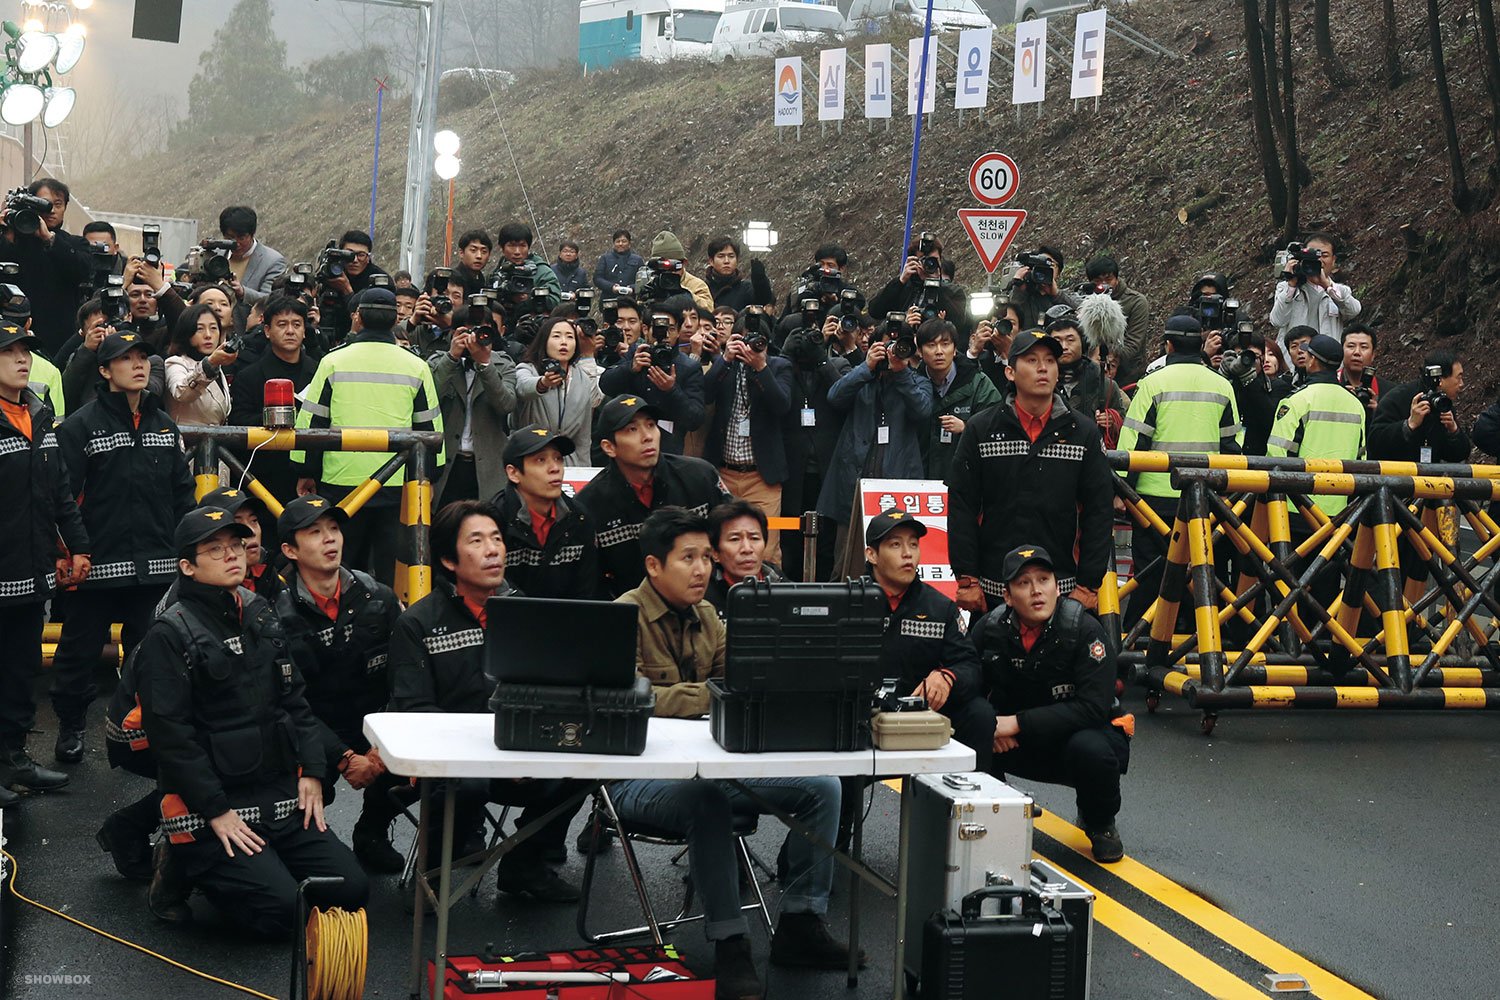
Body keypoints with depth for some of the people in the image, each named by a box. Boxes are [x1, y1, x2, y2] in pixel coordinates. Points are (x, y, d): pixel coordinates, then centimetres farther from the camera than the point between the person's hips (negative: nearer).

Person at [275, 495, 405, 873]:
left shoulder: (378, 598, 0)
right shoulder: (279, 616, -9)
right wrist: (345, 759, -23)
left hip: (374, 725, 3)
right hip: (316, 738, -3)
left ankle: (371, 832, 7)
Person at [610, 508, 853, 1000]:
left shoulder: (706, 617, 13)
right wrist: (711, 696, -30)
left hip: (707, 764, 8)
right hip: (641, 776, -8)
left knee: (823, 785, -3)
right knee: (708, 798, -40)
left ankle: (799, 925, 0)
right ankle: (729, 946, -32)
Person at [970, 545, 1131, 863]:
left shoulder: (1085, 631, -20)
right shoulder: (990, 629, -9)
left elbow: (1093, 708, -27)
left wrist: (1018, 723, -30)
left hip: (1086, 733, -3)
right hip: (1020, 745, 3)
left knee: (1088, 749, -37)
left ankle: (1100, 824, -3)